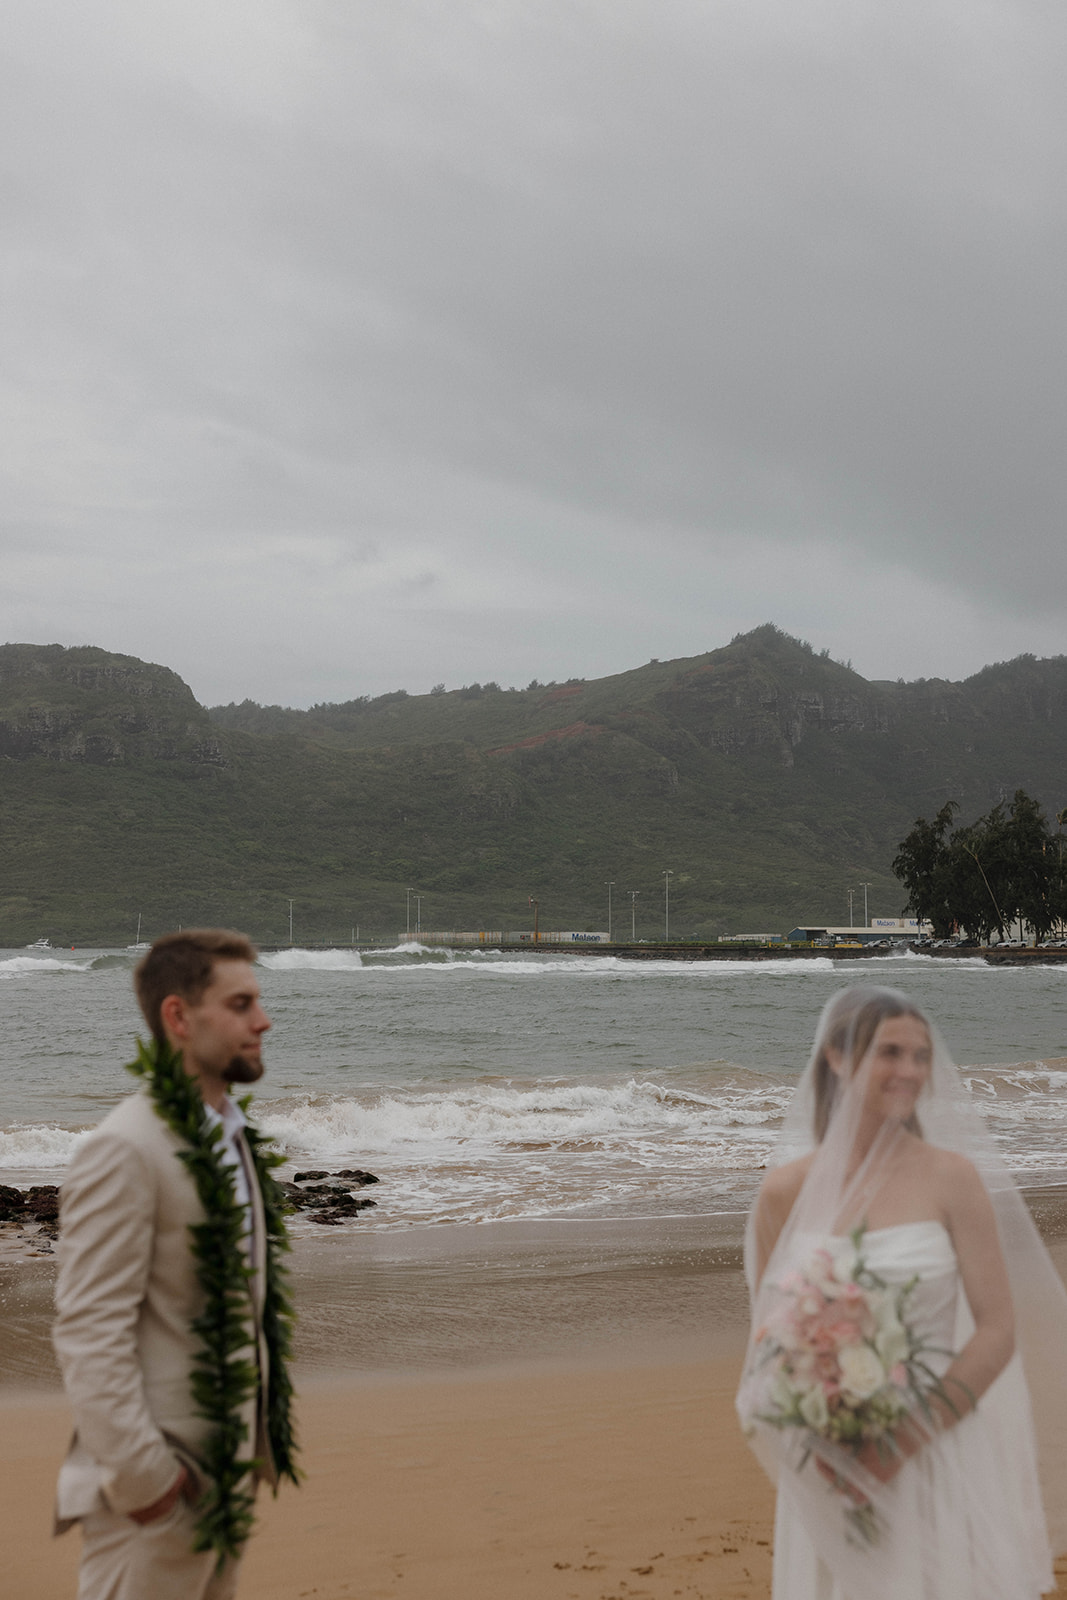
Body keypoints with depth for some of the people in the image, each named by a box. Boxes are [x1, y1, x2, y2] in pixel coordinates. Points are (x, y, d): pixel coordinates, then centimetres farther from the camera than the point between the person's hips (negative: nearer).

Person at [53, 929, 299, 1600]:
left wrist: (259, 1435, 15)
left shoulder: (233, 1138, 12)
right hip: (160, 1484, -9)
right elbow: (90, 1333, -21)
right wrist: (141, 1477, -21)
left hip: (226, 1464, 9)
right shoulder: (124, 1152, -18)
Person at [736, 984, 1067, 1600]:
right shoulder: (785, 1190, -1)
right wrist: (813, 1447, -10)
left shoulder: (952, 1177, -6)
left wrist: (900, 1447, -14)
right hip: (828, 1476, 2)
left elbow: (999, 1331, -8)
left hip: (938, 1459, -2)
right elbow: (766, 1335, 6)